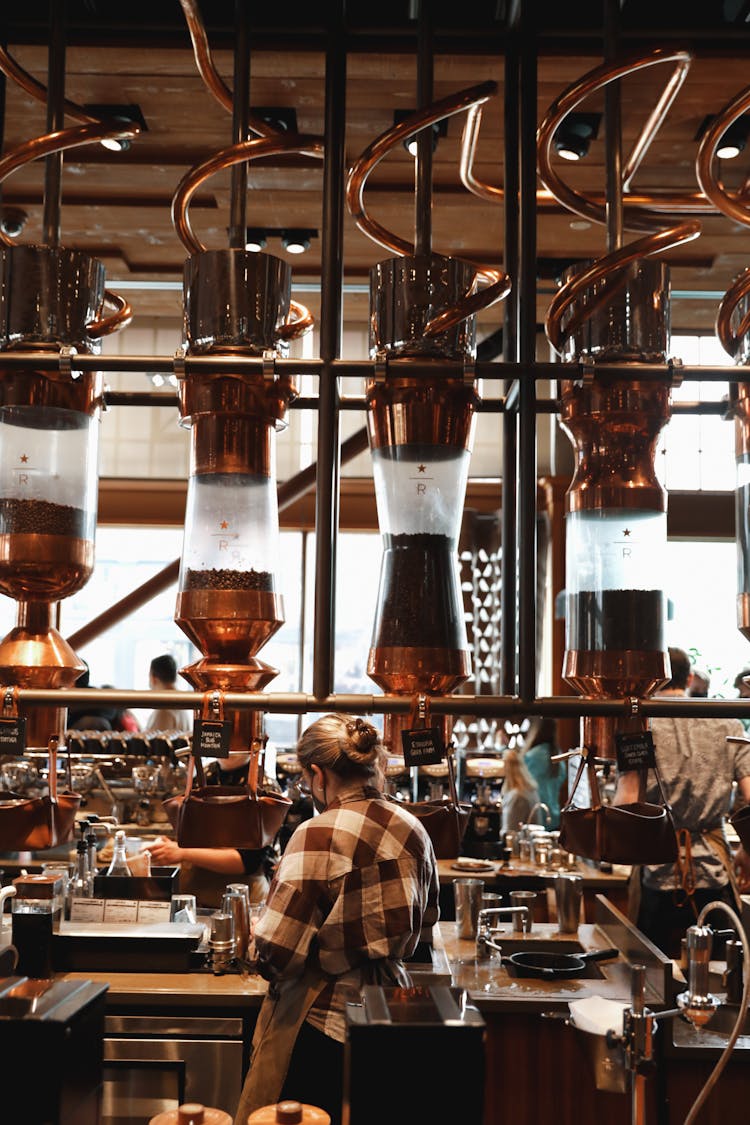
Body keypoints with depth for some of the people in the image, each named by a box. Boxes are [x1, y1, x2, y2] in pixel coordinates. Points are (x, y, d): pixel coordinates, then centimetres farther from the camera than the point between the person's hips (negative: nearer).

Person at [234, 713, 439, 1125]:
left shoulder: (319, 835, -19)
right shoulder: (412, 830, 1)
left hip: (320, 1018, -6)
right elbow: (426, 918, 18)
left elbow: (276, 950, -20)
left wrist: (258, 949, 2)